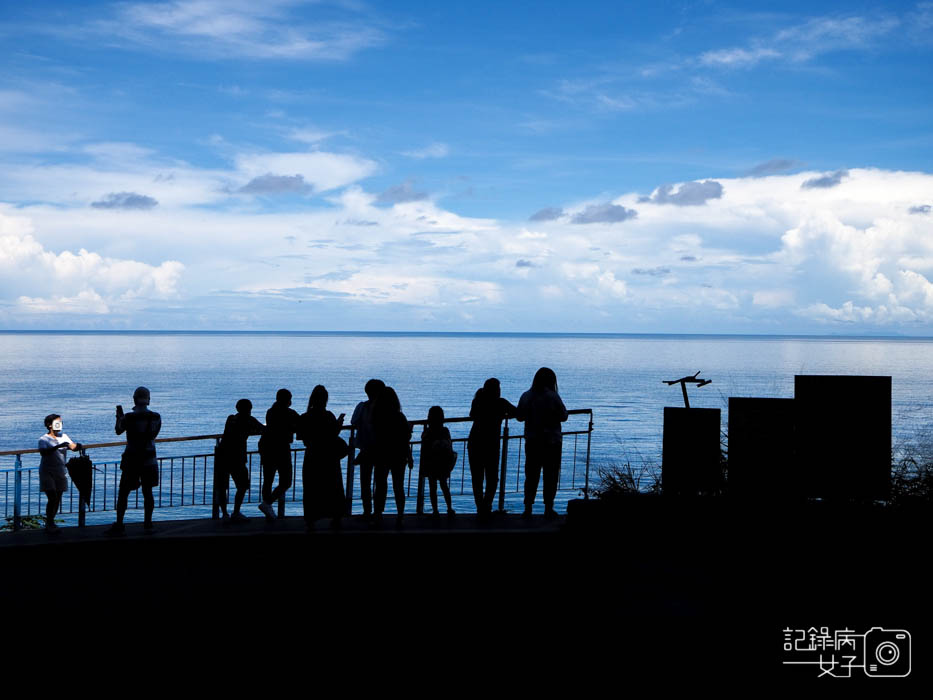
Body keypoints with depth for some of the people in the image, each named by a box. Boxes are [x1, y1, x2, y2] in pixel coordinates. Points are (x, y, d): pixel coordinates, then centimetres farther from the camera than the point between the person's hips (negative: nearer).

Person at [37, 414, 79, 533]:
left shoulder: (63, 436, 8)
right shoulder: (44, 439, -9)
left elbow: (72, 446, 3)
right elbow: (43, 452, -26)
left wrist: (77, 446, -22)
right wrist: (58, 446, -37)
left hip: (60, 472, 5)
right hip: (47, 472, -5)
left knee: (58, 499, 7)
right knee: (52, 498, -14)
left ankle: (50, 523, 21)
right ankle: (49, 524, -4)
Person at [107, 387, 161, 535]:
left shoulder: (129, 417, -14)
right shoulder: (156, 417, -4)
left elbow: (118, 431, 3)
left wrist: (119, 416, 21)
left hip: (132, 459, -3)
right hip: (149, 459, 3)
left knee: (123, 493, 6)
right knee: (147, 492, 11)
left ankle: (119, 525, 5)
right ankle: (148, 525, 11)